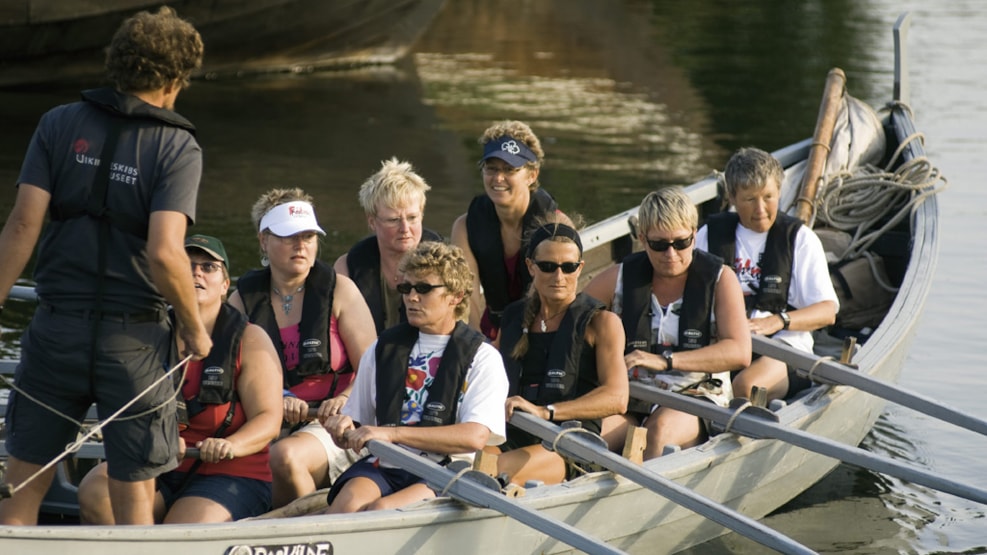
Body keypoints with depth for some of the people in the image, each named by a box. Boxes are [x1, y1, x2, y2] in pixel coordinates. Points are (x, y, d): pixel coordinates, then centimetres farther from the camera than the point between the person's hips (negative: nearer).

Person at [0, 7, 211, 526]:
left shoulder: (60, 124, 1)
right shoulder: (179, 148, -6)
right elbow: (164, 253, -17)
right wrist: (194, 329, -3)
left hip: (56, 327, 2)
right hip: (134, 340, -2)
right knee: (133, 491, 9)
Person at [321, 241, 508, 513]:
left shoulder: (483, 358, 5)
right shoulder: (383, 349, 18)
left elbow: (475, 437, -11)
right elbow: (356, 432, 23)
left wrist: (393, 433, -17)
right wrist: (344, 430, -4)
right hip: (384, 466, 3)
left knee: (381, 509, -35)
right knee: (349, 503, -32)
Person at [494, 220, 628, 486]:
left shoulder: (601, 322, 5)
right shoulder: (513, 317, 20)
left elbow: (617, 399, -10)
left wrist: (545, 411, -21)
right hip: (514, 440, 4)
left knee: (499, 469, -37)